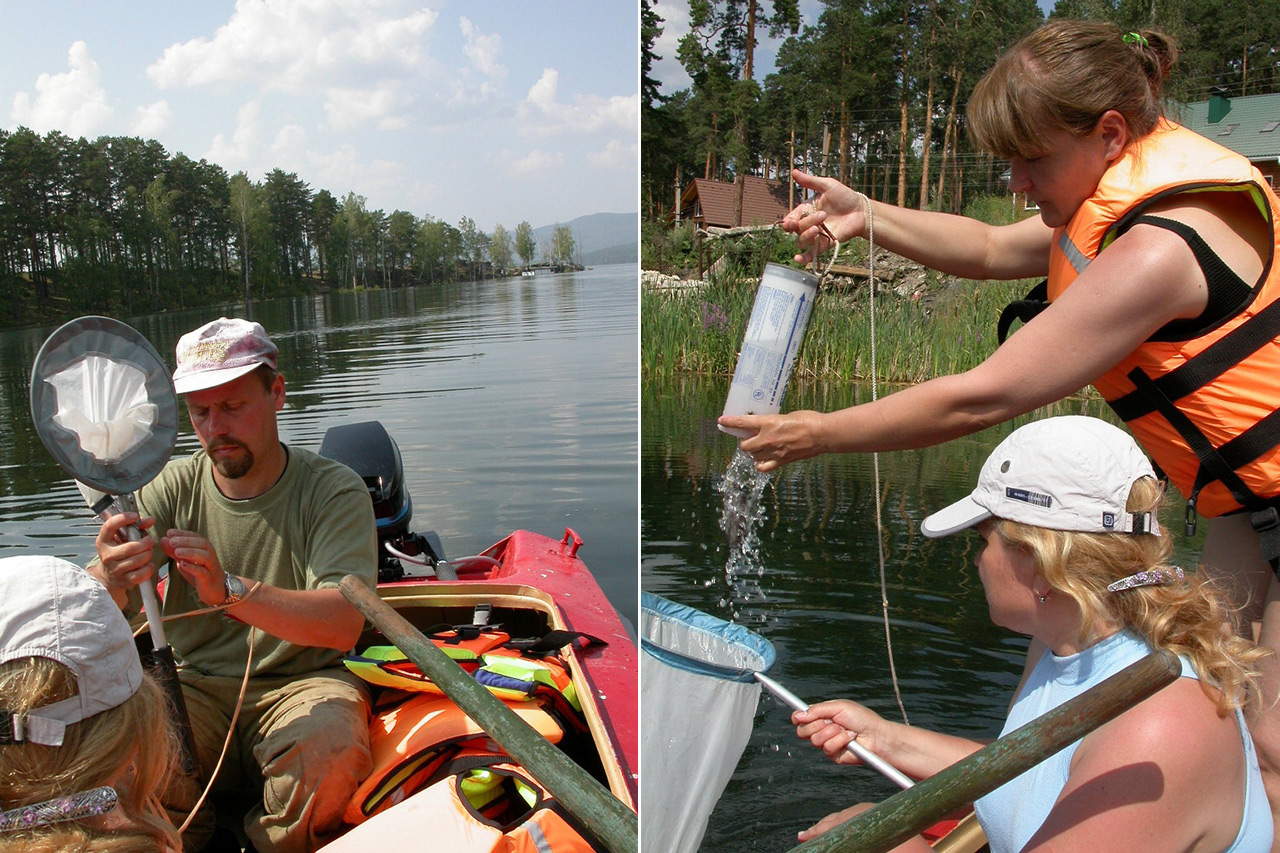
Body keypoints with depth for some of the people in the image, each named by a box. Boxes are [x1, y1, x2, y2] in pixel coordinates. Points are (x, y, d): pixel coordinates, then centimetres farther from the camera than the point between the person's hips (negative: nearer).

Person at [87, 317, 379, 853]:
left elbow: (343, 624, -23)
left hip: (300, 683, -3)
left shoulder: (334, 491, -9)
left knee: (331, 747, -33)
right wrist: (110, 581, -33)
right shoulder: (172, 487, 1)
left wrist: (231, 590, -38)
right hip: (192, 685, 3)